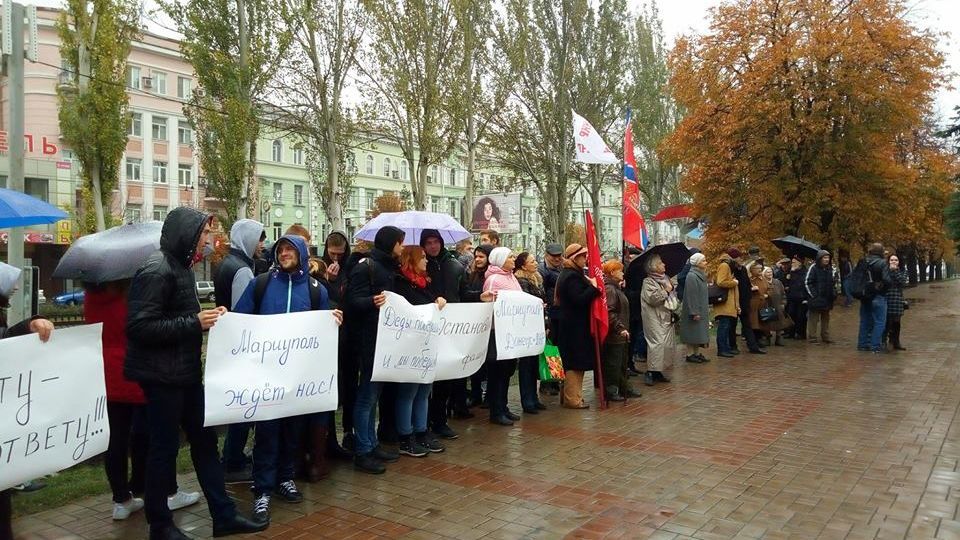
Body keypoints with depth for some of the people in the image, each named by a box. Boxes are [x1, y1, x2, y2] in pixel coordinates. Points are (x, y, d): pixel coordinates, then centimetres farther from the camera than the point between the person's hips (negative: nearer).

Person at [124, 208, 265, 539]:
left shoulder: (181, 266, 12)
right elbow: (139, 326, -24)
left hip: (186, 372, 9)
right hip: (162, 375, -9)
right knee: (165, 448, 4)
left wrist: (206, 316, 2)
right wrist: (194, 323, -23)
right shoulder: (156, 270, -18)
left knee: (205, 440, 12)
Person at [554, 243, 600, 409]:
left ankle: (567, 396, 24)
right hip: (575, 326, -11)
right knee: (576, 363, -5)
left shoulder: (569, 274, 16)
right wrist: (594, 287, -19)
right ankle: (573, 399, 1)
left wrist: (591, 285, 8)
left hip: (570, 325, 11)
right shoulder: (572, 276, -17)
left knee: (573, 362, 16)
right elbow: (579, 299, -25)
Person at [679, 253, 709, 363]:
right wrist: (694, 312, -23)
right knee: (692, 332, -2)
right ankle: (690, 354, 5)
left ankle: (697, 353, 18)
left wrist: (706, 308, 17)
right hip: (694, 310, -9)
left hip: (701, 310, 9)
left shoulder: (701, 275, 12)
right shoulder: (691, 276, -18)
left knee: (699, 333, 12)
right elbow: (691, 296, -21)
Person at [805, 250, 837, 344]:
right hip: (816, 299, -6)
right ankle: (812, 338, 5)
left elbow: (833, 282, 21)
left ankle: (825, 337, 23)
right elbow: (807, 282, -10)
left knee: (826, 318, 14)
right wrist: (812, 294, -13)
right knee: (813, 318, -1)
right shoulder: (813, 268, -9)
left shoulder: (831, 268, 8)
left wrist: (834, 293, 9)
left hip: (827, 299, 6)